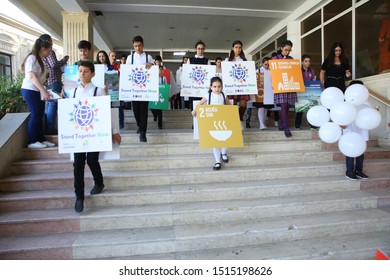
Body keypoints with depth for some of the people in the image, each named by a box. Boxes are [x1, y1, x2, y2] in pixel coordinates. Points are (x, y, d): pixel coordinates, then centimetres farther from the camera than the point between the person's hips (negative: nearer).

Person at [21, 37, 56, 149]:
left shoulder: (39, 59, 15)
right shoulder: (32, 58, -12)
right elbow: (32, 77, -20)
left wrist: (44, 91, 9)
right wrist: (44, 91, -24)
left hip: (37, 91, 9)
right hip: (30, 90, -9)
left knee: (39, 115, 7)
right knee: (35, 115, -8)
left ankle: (41, 139, 13)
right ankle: (32, 141, -1)